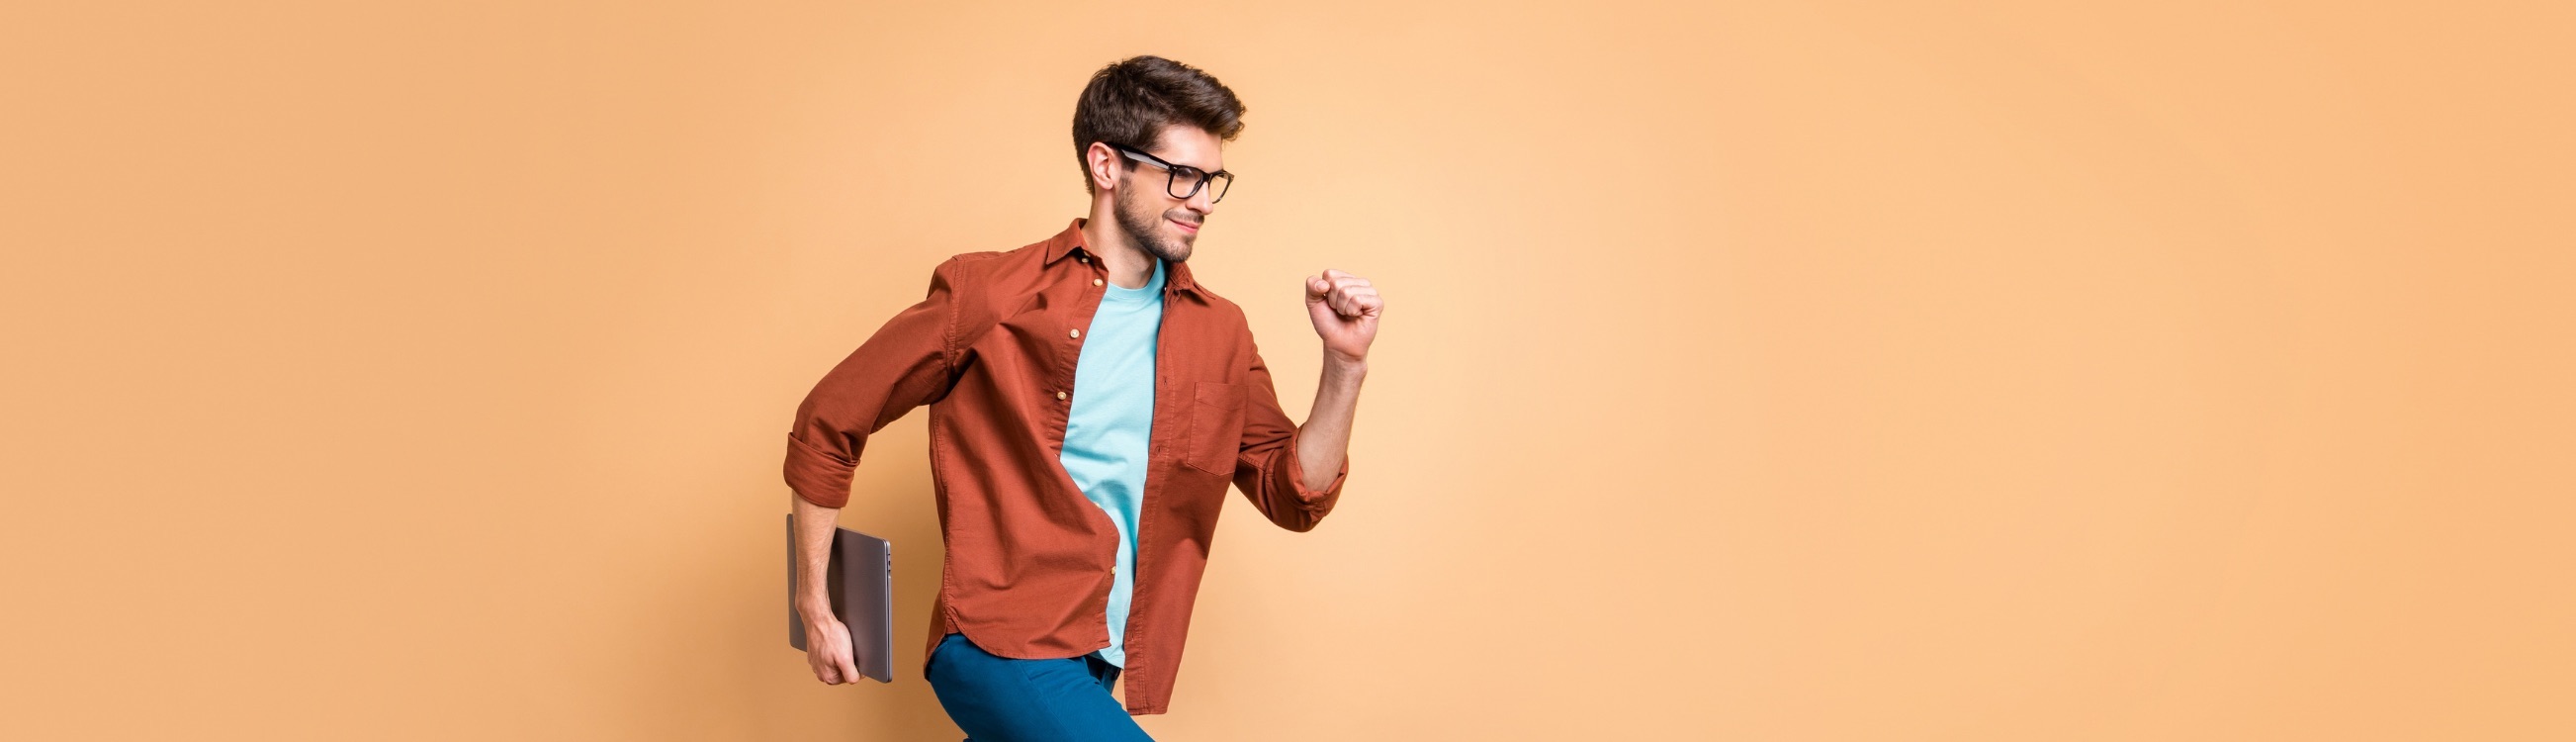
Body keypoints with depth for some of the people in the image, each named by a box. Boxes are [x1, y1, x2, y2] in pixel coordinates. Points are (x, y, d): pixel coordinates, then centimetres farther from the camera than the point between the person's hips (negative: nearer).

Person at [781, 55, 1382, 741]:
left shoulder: (1220, 332, 9)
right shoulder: (988, 296, -5)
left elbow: (1296, 498, 9)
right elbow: (827, 425, 2)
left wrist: (1344, 366, -5)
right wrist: (815, 606, 3)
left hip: (1099, 666, 6)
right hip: (999, 650, -5)